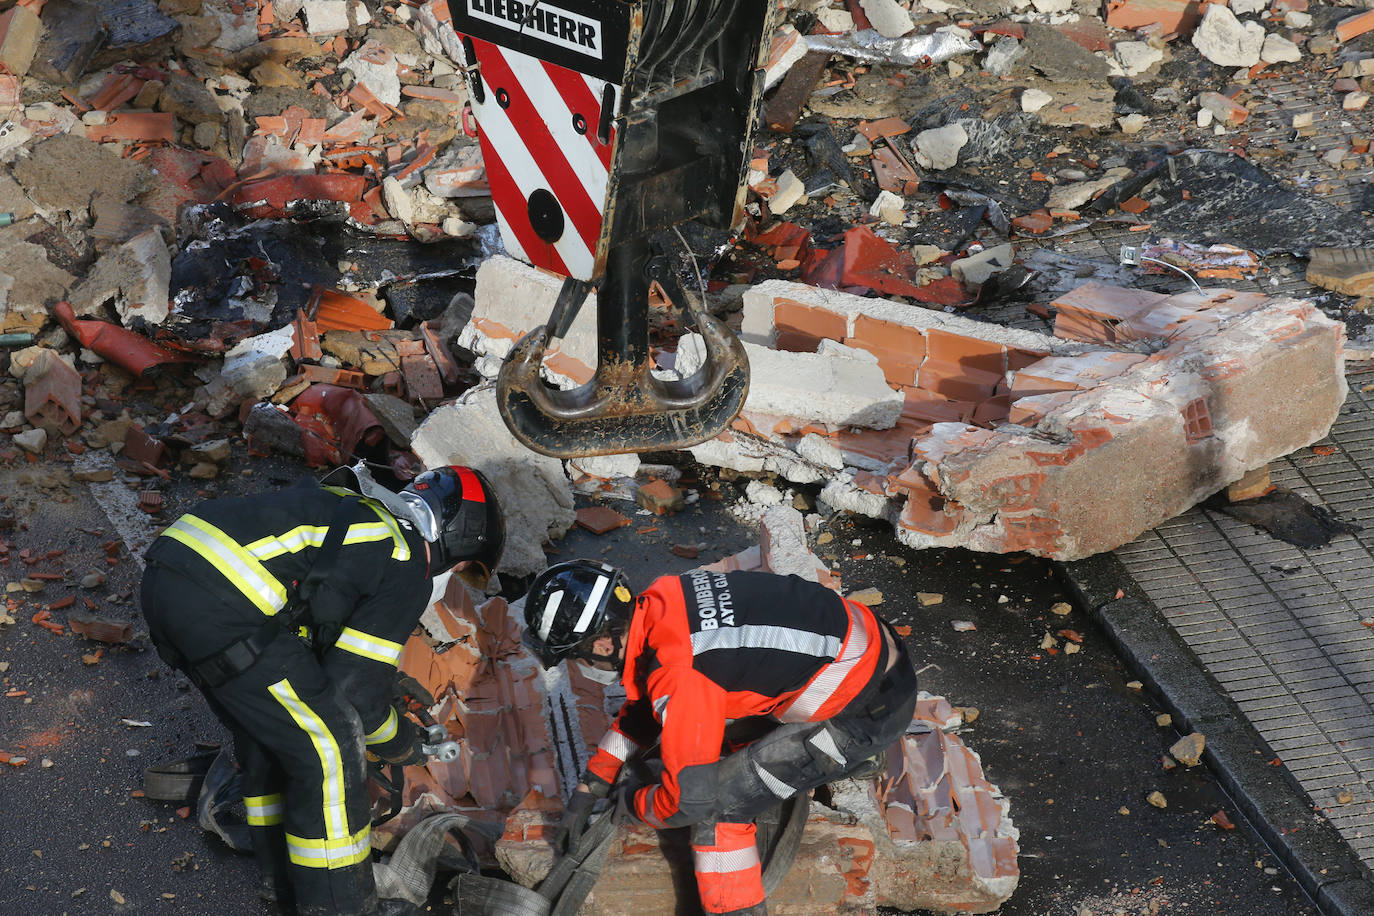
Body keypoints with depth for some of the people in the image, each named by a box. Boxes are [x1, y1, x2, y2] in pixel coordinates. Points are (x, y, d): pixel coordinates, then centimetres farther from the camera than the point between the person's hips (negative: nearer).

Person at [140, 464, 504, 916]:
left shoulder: (351, 507, 26)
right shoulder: (408, 569, 0)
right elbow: (355, 687, 1)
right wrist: (404, 742, 20)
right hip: (221, 607, -10)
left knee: (268, 731, 25)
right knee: (329, 747, 1)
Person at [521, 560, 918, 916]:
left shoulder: (678, 673, -27)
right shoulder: (661, 599, 0)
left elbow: (690, 797, -19)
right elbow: (644, 701, 17)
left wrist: (635, 803, 3)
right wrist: (585, 792, 20)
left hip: (871, 707, -9)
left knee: (718, 803, -8)